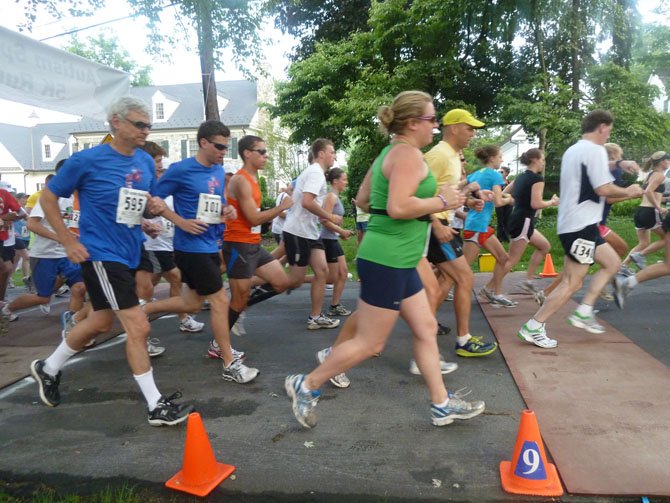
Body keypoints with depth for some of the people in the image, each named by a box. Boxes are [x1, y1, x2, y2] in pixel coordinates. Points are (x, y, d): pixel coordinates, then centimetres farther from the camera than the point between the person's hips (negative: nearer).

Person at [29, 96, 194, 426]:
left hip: (128, 254, 8)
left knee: (102, 321, 22)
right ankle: (156, 406, 3)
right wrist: (69, 242, -9)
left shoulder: (145, 162, 5)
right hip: (101, 255, -8)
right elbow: (48, 198, -3)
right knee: (138, 327, -10)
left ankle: (48, 369, 46)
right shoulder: (87, 160, -12)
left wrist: (155, 207, -8)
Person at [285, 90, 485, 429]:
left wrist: (431, 200, 18)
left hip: (396, 261, 11)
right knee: (369, 343, 1)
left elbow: (364, 201, 21)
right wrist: (441, 202, -12)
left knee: (426, 329, 15)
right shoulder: (408, 154, -14)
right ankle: (306, 385, 15)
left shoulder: (391, 153, 16)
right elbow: (398, 207, -28)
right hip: (387, 261, -11)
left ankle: (441, 405, 26)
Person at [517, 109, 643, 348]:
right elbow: (603, 189, -19)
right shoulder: (595, 150, -12)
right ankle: (532, 328, -3)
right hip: (581, 225, -10)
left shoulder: (572, 150, 17)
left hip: (573, 223, 10)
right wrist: (628, 192, 1)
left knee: (612, 263, 20)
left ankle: (583, 312, 16)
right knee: (572, 283, -6)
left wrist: (623, 193, 23)